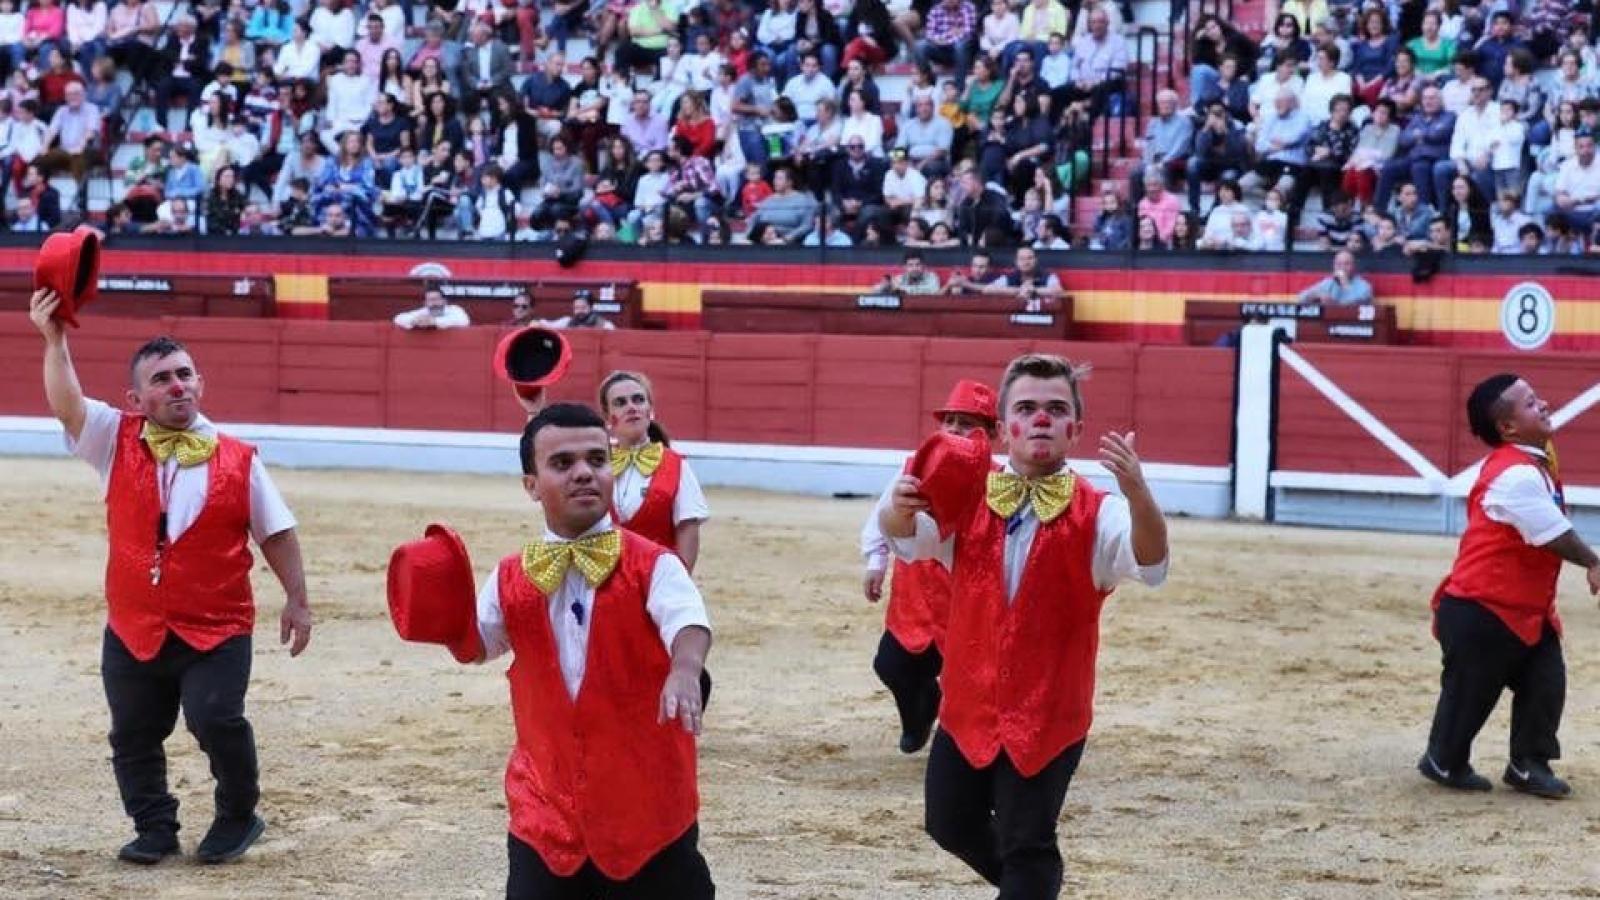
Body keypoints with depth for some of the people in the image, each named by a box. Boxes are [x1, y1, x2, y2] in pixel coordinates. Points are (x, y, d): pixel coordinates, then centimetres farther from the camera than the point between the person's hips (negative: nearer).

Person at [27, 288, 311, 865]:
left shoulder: (238, 460, -1)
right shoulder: (117, 442, 0)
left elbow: (276, 533, 5)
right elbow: (65, 404, -16)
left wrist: (297, 600, 0)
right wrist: (55, 340, -30)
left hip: (218, 629, -3)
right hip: (132, 629, 3)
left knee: (216, 721, -15)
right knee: (133, 735, 10)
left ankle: (238, 817, 9)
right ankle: (156, 830, 29)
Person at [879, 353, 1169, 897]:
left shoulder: (1096, 514, -10)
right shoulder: (968, 499, -2)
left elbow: (1149, 561, -29)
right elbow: (905, 537, -16)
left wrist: (1136, 491, -49)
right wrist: (899, 508, -42)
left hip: (1049, 713, -4)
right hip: (967, 705, 4)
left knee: (1027, 846, -1)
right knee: (949, 824, 18)